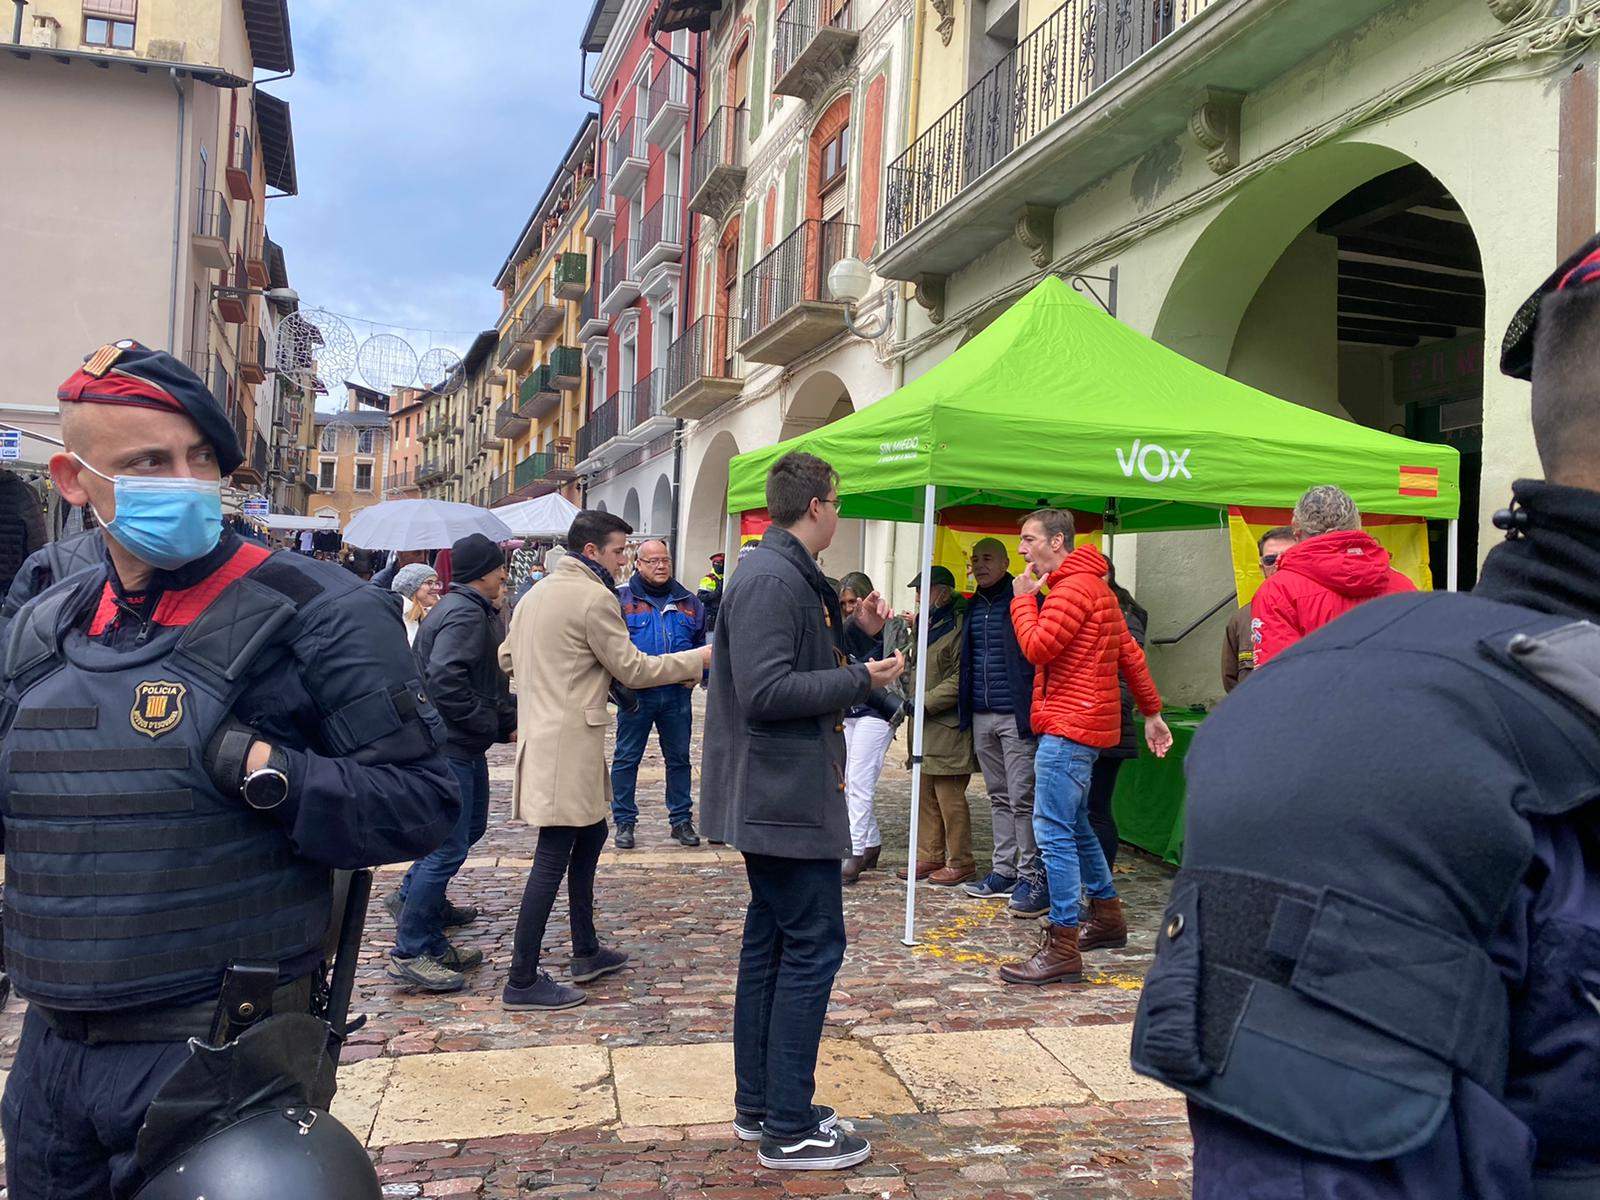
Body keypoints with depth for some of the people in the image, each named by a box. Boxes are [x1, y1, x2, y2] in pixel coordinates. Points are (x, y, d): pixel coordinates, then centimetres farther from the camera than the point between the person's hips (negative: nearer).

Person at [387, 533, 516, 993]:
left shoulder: (473, 610, 16)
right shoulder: (465, 615, -18)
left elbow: (488, 679, 22)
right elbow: (445, 682, -31)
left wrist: (509, 716, 6)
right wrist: (497, 726, -22)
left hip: (463, 745, 11)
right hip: (450, 747, -11)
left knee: (470, 826, 25)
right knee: (449, 847, -7)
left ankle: (415, 894, 42)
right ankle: (411, 952, 0)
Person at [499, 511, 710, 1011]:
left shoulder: (536, 593, 14)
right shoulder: (594, 598, -14)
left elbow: (506, 658, 21)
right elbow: (632, 669, -10)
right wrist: (699, 658, -2)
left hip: (540, 733, 10)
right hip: (569, 743, -10)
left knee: (589, 836, 20)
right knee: (553, 858, -5)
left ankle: (586, 952, 30)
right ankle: (522, 981, 1)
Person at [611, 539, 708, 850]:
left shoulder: (688, 602, 10)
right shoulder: (621, 598, -3)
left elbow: (701, 644, 18)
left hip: (677, 694, 3)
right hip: (636, 693, -3)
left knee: (679, 758, 11)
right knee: (627, 758, 4)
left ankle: (681, 819, 22)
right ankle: (624, 821, 15)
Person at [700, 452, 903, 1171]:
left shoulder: (790, 577, 15)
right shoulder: (772, 580, -18)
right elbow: (766, 692, -26)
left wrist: (860, 634, 9)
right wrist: (862, 680, -18)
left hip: (778, 797, 11)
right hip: (788, 799, -11)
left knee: (770, 944, 15)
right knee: (813, 949, -4)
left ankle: (758, 1106, 26)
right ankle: (789, 1130, 6)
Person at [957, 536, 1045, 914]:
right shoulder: (973, 606, 15)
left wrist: (1033, 712, -18)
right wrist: (966, 709, 15)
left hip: (1016, 716, -7)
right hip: (981, 716, 7)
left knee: (1022, 798, -6)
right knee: (999, 797, 13)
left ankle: (1032, 876, 1)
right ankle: (1004, 870, 21)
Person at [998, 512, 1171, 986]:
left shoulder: (1073, 587, -13)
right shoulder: (1094, 584, 19)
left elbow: (1037, 647, -21)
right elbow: (1131, 653, 20)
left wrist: (1023, 598, -6)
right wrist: (1152, 711, 21)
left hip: (1069, 726, -11)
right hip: (1085, 723, 11)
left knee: (1054, 832, -11)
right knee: (1074, 825, 21)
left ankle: (1063, 950, -9)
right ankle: (1108, 917, 33)